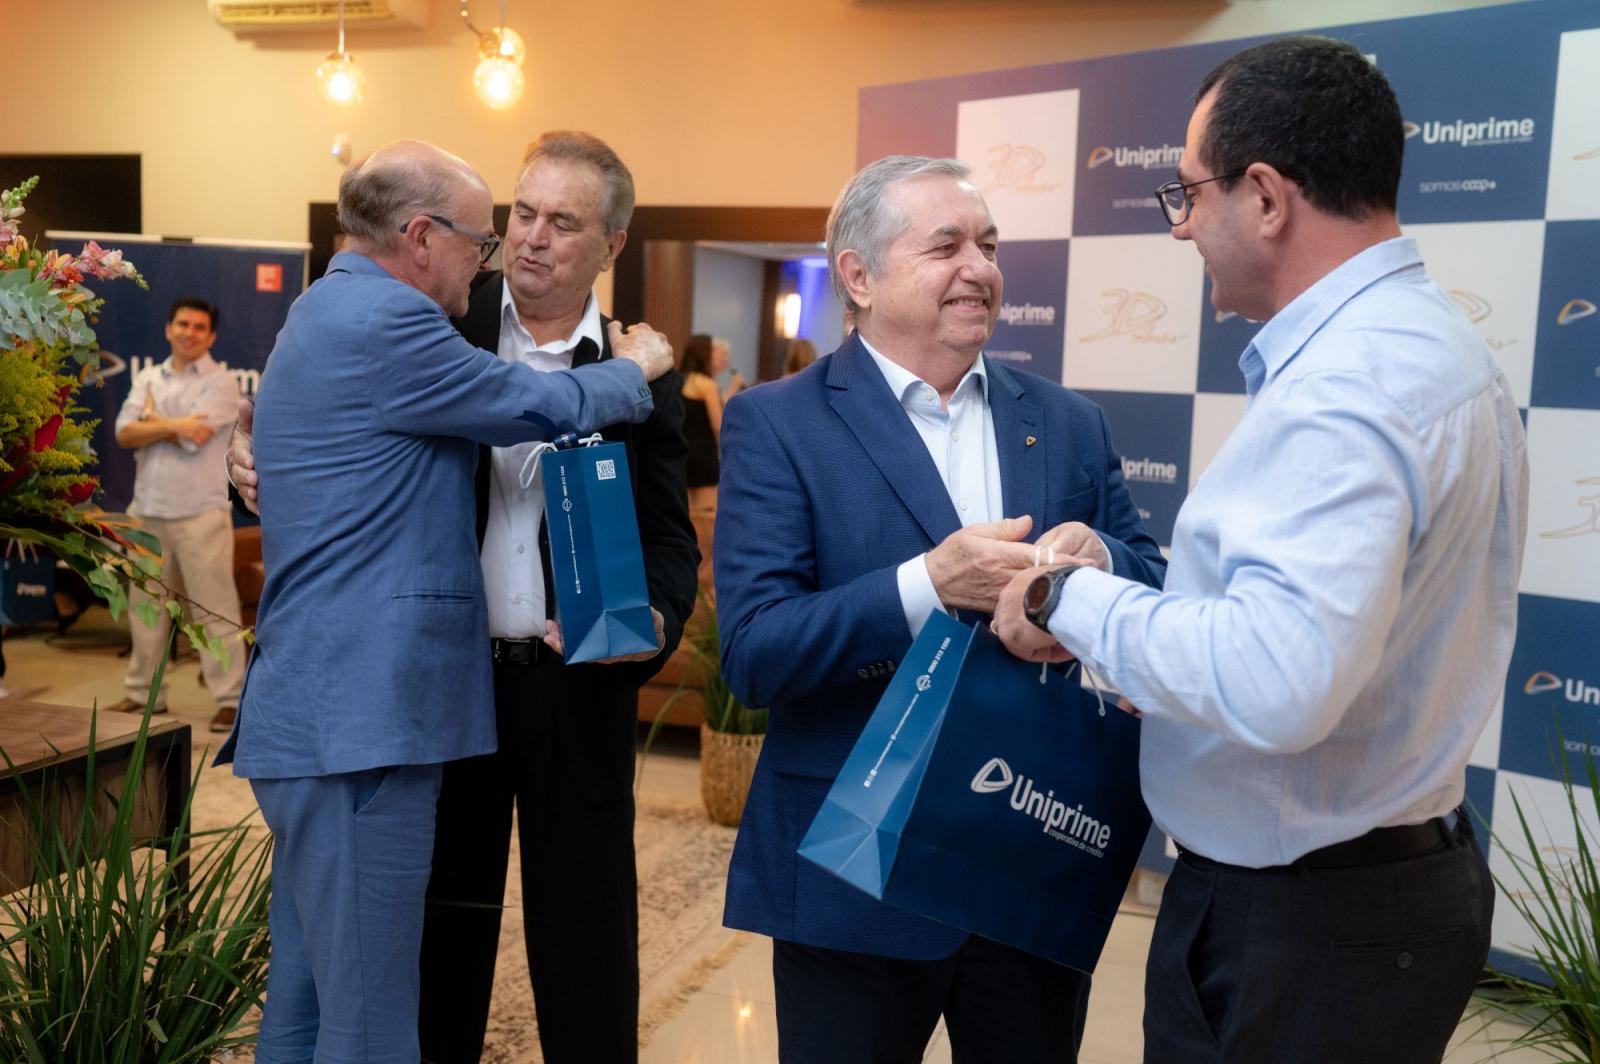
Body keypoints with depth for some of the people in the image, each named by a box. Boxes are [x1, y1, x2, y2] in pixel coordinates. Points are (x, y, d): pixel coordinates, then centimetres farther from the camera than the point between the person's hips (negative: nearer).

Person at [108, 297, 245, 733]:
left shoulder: (221, 382, -3)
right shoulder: (147, 378, 14)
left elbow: (193, 440, -16)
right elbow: (125, 433, 0)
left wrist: (153, 419, 1)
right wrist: (173, 425, -15)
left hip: (200, 511, -6)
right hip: (148, 509, 6)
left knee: (215, 607, -5)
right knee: (145, 604, 13)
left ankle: (230, 699, -1)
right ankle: (144, 692, 26)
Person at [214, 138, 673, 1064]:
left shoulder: (335, 310, 18)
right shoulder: (382, 319, -15)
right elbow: (546, 408, -8)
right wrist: (637, 367, 12)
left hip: (323, 711, 11)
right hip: (362, 719, -11)